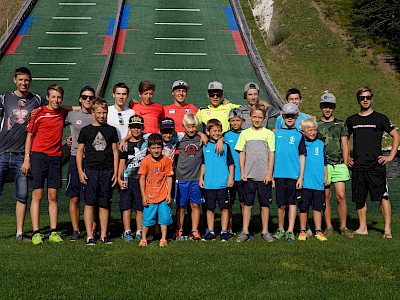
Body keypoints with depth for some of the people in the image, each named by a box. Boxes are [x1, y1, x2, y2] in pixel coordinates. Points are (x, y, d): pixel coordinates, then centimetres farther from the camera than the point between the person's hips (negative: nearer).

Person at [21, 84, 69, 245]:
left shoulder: (63, 113, 9)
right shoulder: (39, 113, -1)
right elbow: (30, 135, 0)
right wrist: (27, 159, -7)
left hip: (56, 157, 3)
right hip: (38, 155, -3)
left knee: (53, 196, 4)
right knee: (37, 195, -3)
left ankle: (54, 232, 8)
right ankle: (36, 233, -1)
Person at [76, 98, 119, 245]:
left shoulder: (111, 130, 12)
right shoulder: (86, 130, 7)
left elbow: (115, 152, 13)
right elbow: (79, 151, 7)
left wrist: (115, 172, 6)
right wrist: (80, 171, -3)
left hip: (107, 171, 1)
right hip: (90, 170, -1)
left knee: (105, 204, 3)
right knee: (90, 204, -4)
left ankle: (104, 235, 11)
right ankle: (89, 236, 2)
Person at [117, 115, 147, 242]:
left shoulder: (146, 143, 8)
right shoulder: (125, 144, 8)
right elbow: (122, 162, 7)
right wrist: (119, 178, -2)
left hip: (142, 178, 0)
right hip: (127, 179, 0)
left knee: (140, 207, 2)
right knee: (126, 207, 1)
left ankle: (139, 232, 9)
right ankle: (127, 232, 7)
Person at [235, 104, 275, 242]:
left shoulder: (268, 133, 4)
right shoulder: (245, 133, 7)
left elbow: (271, 154, 2)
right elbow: (242, 154, 8)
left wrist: (269, 173, -4)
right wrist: (242, 172, 0)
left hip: (264, 176, -1)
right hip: (249, 175, 1)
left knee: (265, 204, 5)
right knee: (247, 204, 3)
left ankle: (265, 232, 14)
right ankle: (245, 232, 9)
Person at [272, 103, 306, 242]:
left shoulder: (299, 135, 6)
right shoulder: (276, 134, 10)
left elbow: (302, 156, 4)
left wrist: (301, 176, -3)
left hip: (294, 174, -1)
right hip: (279, 174, 1)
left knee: (292, 203, 1)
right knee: (281, 204, 5)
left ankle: (290, 231, 4)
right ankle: (280, 229, 18)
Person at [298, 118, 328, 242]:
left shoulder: (320, 144, 11)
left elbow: (324, 162, 18)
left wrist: (325, 176, 13)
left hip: (318, 182, 3)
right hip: (304, 182, -2)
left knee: (318, 207, 5)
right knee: (303, 207, 3)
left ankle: (318, 231, 12)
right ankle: (303, 231, 13)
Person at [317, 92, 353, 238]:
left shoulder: (341, 124, 13)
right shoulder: (315, 125, 11)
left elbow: (345, 146, 10)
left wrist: (345, 165, 2)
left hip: (338, 164, 0)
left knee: (341, 196, -6)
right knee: (326, 196, 2)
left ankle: (343, 226, 3)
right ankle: (328, 227, 11)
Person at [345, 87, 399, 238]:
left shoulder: (380, 118, 2)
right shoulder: (351, 120, 12)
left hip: (376, 165, -3)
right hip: (357, 166, 4)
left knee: (383, 197, -7)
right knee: (359, 199, 7)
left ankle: (387, 229, -3)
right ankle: (362, 228, 16)